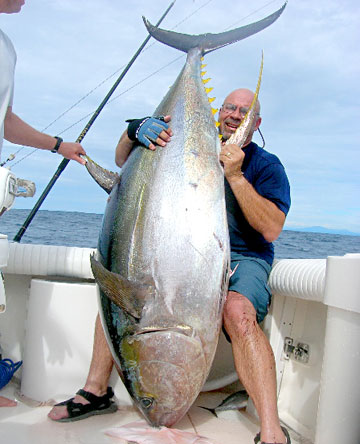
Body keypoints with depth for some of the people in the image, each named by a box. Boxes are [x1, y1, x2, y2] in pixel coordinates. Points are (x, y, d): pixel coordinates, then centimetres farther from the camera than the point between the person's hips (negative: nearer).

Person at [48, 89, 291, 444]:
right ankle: (96, 389, 0)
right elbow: (123, 161, 9)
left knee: (237, 311, -36)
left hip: (243, 259, -4)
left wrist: (235, 175, -20)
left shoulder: (267, 165, 1)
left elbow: (271, 230, -14)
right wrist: (134, 132, -15)